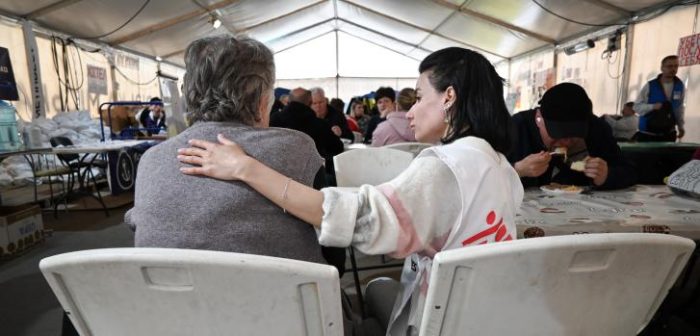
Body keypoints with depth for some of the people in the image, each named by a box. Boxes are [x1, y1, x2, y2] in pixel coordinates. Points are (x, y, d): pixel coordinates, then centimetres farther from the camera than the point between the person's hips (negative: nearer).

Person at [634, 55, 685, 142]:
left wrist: (681, 126, 13)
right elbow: (637, 106, -7)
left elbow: (680, 108, 15)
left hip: (668, 134, 4)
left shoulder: (680, 86, 4)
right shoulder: (650, 86, -9)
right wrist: (652, 106, -24)